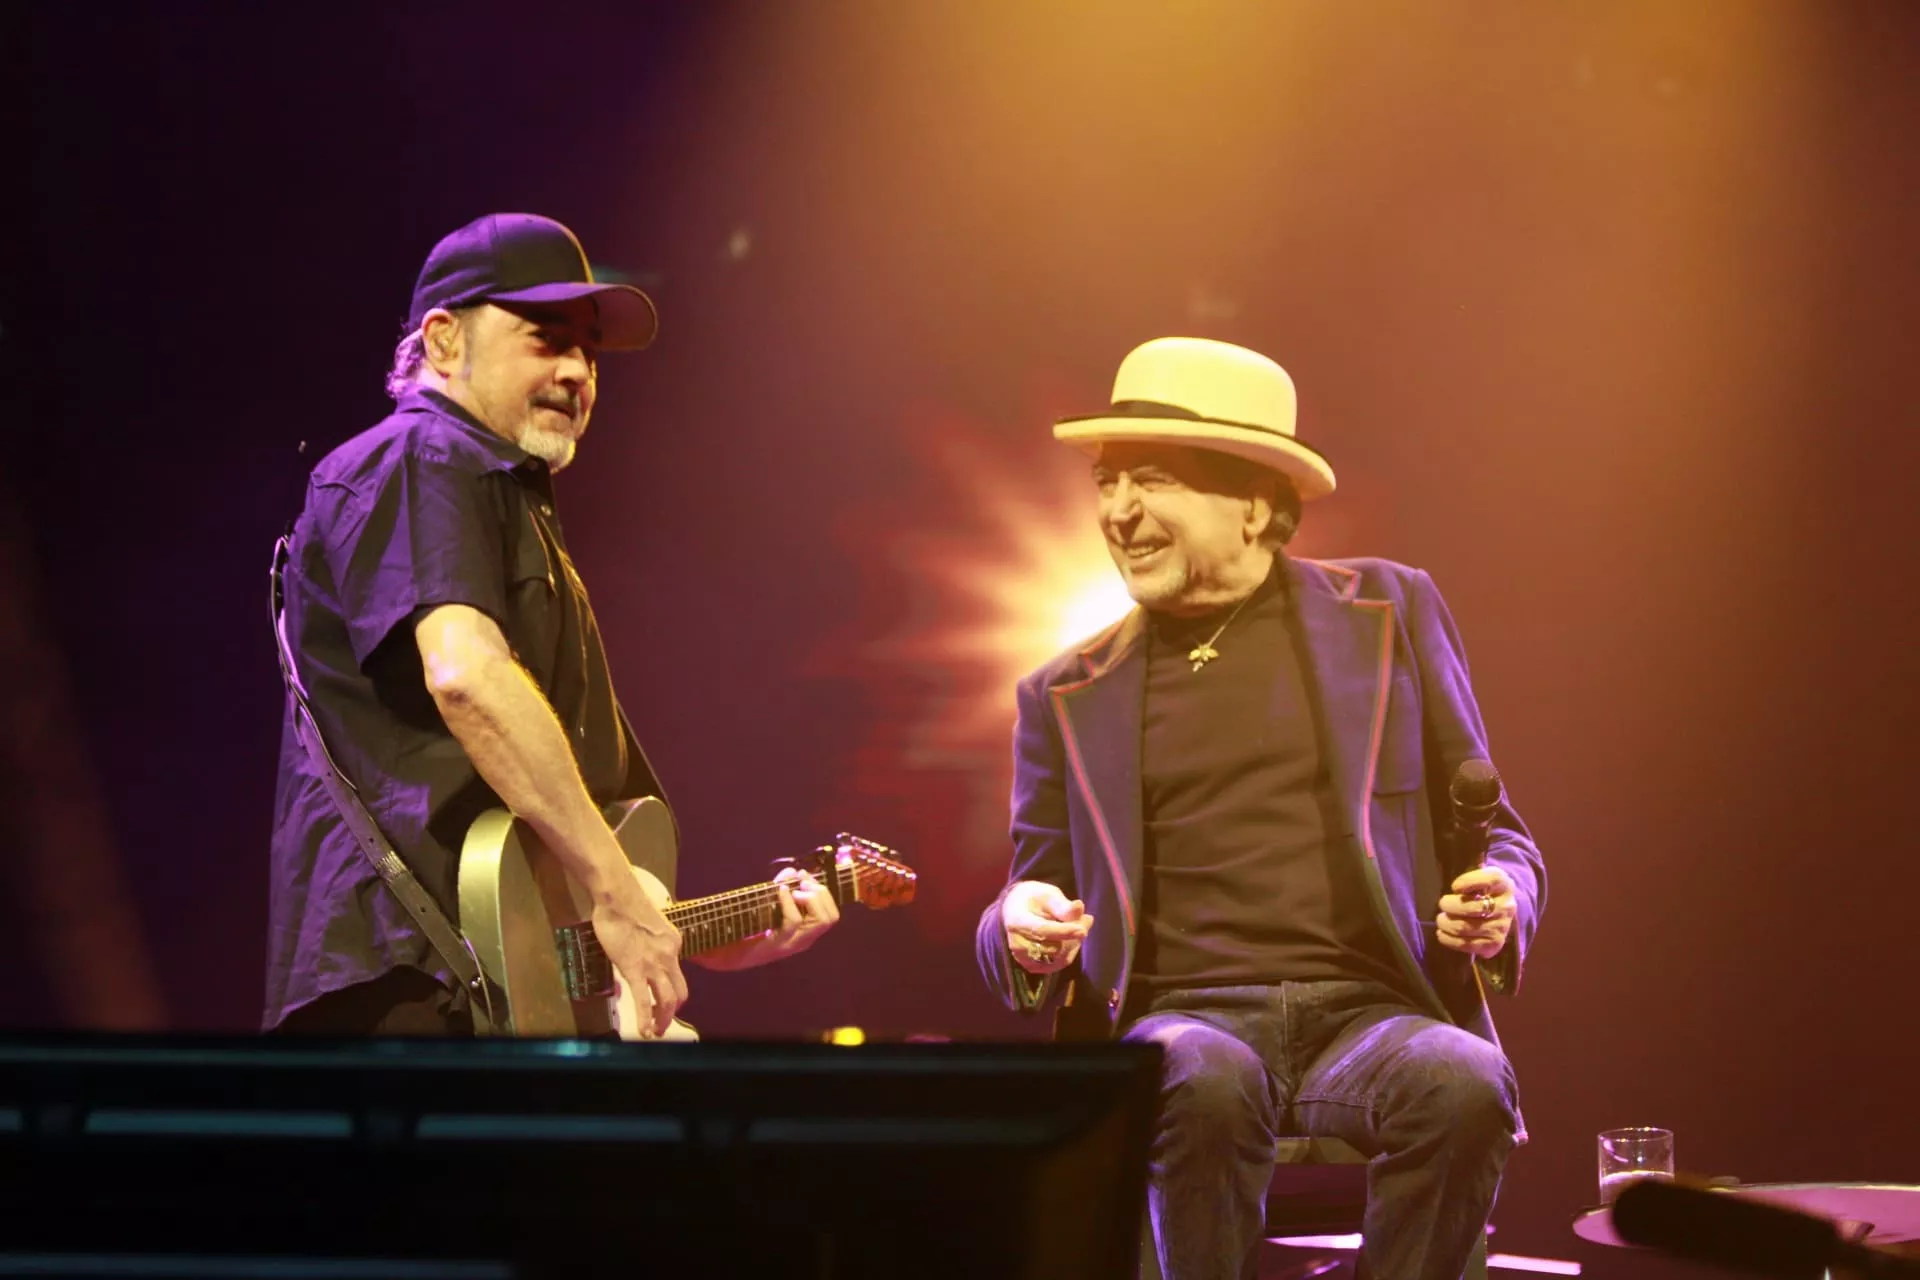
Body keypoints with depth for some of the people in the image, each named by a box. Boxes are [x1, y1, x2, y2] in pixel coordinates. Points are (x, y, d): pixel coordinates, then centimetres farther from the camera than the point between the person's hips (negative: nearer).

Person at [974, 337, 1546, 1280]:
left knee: (1463, 1085, -35)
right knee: (1204, 1082, -37)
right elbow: (1031, 912, 19)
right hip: (1178, 1020, 0)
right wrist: (1022, 930, -6)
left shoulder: (1388, 614, 14)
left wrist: (1499, 905, -6)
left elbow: (1494, 837, 17)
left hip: (1369, 1014, 0)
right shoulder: (1068, 697, 17)